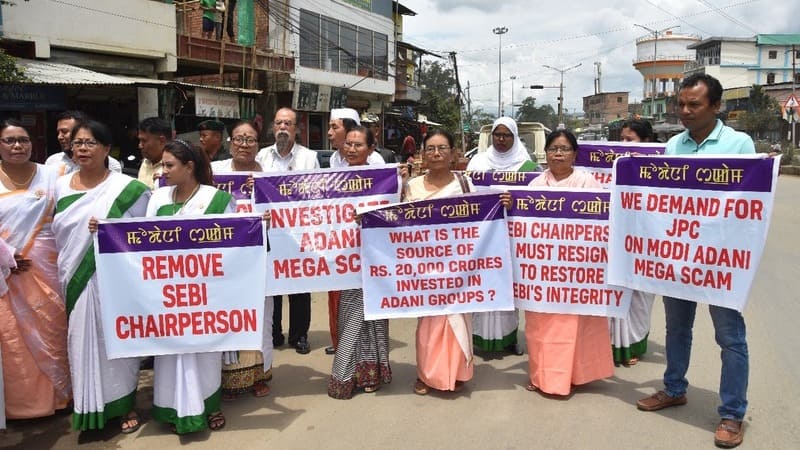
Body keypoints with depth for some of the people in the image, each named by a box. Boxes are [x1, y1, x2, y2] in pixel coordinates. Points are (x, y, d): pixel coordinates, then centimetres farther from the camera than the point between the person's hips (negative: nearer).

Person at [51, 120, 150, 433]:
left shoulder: (128, 189, -7)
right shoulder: (61, 186, 7)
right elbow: (57, 234, 15)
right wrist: (64, 275, 10)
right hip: (75, 281, 4)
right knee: (82, 343, 9)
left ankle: (126, 405, 20)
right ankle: (89, 407, 24)